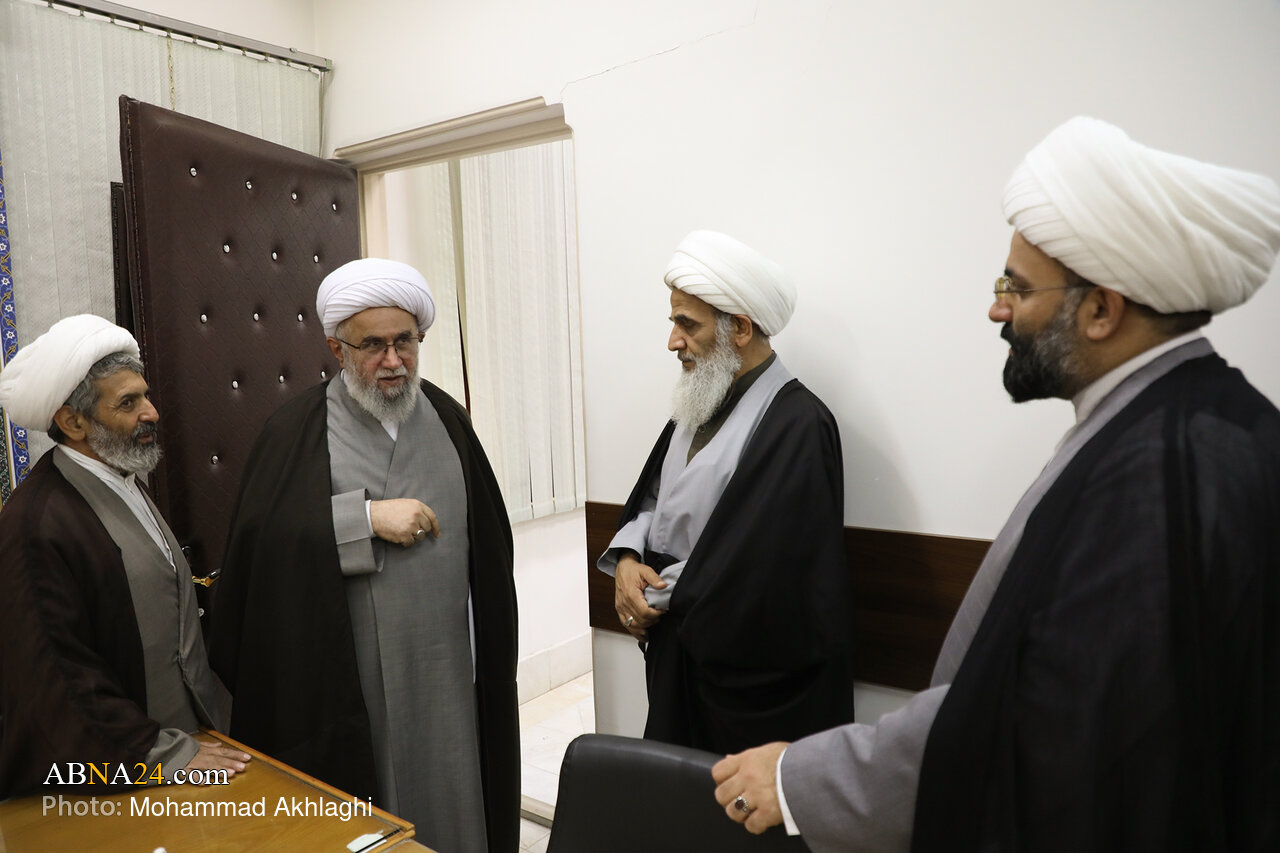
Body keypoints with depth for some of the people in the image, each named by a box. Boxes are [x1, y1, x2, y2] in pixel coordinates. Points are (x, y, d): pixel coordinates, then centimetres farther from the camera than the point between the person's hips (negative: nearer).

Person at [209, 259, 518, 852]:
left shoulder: (445, 417, 6)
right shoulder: (298, 430, -4)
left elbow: (488, 538, 10)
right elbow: (260, 532, -18)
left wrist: (490, 655, 10)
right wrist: (367, 516, -22)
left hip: (446, 670, 3)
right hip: (349, 683, -3)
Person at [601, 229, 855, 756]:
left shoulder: (798, 425, -21)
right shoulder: (702, 405, 7)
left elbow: (747, 570, -25)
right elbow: (651, 496, 13)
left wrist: (657, 598, -13)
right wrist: (627, 559, -6)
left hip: (750, 677, -8)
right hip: (677, 656, 8)